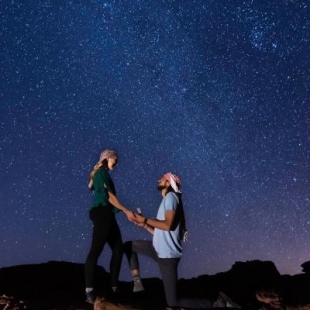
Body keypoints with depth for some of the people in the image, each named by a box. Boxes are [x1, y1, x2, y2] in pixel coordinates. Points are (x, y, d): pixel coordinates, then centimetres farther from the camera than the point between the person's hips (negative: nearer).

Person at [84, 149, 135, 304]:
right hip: (102, 214, -10)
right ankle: (89, 291, -10)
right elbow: (109, 196, -11)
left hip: (106, 215, 10)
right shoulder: (101, 172, -5)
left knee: (118, 249, 8)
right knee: (96, 250, -11)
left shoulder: (103, 174, 23)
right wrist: (126, 211, -9)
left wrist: (125, 212, 15)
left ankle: (114, 287, 13)